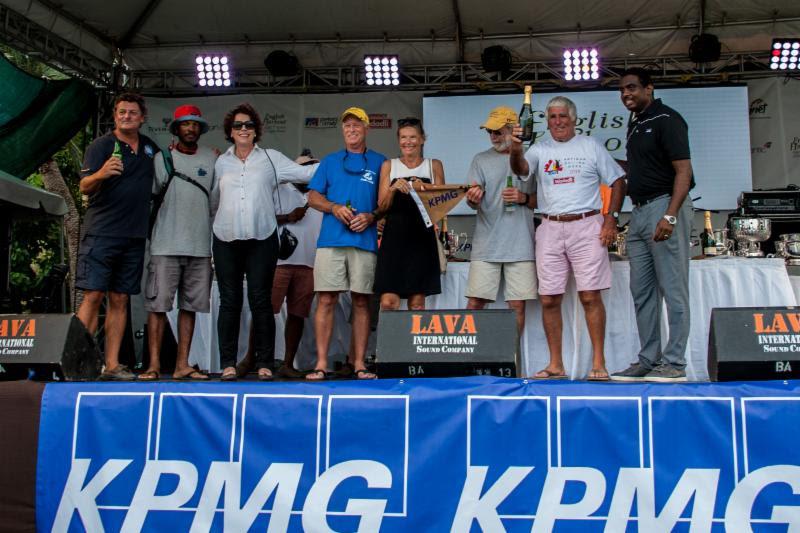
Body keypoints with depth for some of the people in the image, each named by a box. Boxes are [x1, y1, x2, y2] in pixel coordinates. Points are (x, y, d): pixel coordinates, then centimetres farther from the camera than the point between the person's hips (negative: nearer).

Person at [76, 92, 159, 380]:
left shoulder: (149, 146, 15)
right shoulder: (101, 145, -1)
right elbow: (84, 187, -14)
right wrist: (101, 173, -33)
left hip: (134, 236, 5)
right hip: (101, 233, -5)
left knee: (120, 300, 5)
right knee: (93, 295, -9)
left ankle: (112, 365, 7)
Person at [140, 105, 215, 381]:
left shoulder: (212, 158, 11)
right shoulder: (163, 158, 5)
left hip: (200, 246, 3)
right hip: (166, 245, -2)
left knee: (189, 306, 5)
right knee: (158, 304, -4)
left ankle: (182, 365, 11)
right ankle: (154, 365, 2)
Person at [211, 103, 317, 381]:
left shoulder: (271, 158, 8)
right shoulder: (222, 162, 13)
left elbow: (304, 173, 5)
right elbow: (214, 200, 20)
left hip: (261, 240, -2)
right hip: (226, 240, 2)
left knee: (261, 301, -2)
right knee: (229, 302, 2)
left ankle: (264, 363, 3)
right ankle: (228, 363, 7)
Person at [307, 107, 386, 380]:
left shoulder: (379, 162, 13)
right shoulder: (330, 161, 17)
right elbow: (313, 197, 13)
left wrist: (371, 217, -9)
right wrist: (334, 208, -6)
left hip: (365, 241, -1)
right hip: (331, 240, 1)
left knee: (361, 302, 0)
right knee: (326, 300, -4)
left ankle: (359, 363, 6)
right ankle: (321, 363, -1)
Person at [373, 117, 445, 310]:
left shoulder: (434, 165, 11)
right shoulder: (389, 166, 11)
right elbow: (382, 206, 7)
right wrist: (393, 189, -12)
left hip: (422, 238, 0)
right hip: (394, 238, 0)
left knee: (417, 302, 2)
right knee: (388, 301, -9)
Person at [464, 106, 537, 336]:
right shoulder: (481, 160, 11)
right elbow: (474, 201, 3)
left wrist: (524, 198, -9)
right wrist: (473, 199, -21)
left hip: (521, 245, 0)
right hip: (486, 244, 0)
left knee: (517, 305, 1)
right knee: (475, 302, -3)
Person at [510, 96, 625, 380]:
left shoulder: (591, 146, 8)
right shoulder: (540, 149, 12)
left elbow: (617, 181, 10)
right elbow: (521, 168, -8)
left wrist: (611, 218, -2)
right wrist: (515, 151, -31)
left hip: (586, 227, -2)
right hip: (550, 229, 2)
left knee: (590, 296, -5)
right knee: (549, 299, 2)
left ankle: (598, 364, 2)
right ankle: (555, 365, 10)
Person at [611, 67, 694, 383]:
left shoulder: (666, 119, -6)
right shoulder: (635, 126, 20)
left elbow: (683, 171, -15)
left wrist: (670, 216, -23)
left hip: (665, 206, -9)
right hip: (639, 212, 9)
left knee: (672, 288, -6)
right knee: (642, 292, 8)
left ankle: (674, 363, -3)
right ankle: (648, 360, 14)